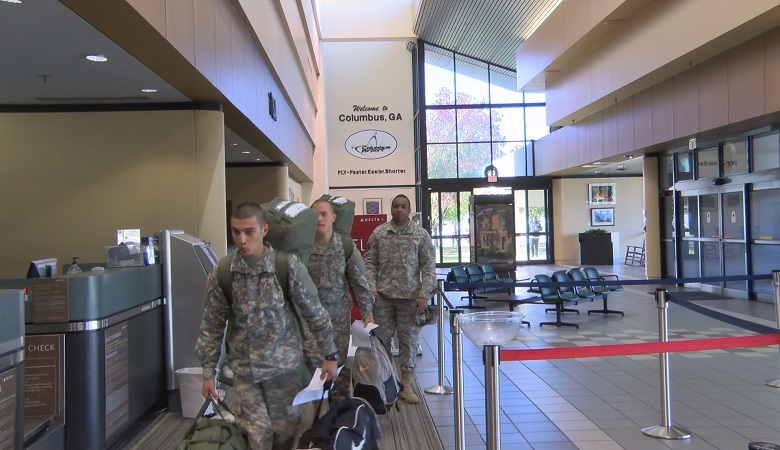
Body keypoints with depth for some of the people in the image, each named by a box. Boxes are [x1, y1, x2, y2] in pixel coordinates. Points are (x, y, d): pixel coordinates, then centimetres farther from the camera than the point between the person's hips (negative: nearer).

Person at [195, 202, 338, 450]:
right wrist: (208, 372, 3)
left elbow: (314, 313, -5)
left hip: (283, 364, -1)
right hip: (243, 368, 1)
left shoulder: (289, 266, -13)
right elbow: (212, 326, 2)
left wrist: (329, 355, -1)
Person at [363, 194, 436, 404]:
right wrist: (371, 288, -8)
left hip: (410, 296, -1)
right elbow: (369, 263, 5)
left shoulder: (421, 235, 1)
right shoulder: (378, 233, 4)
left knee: (409, 340, 6)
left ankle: (406, 385, 17)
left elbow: (428, 267, 0)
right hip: (383, 295, 1)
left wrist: (424, 295, -8)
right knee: (381, 339, 6)